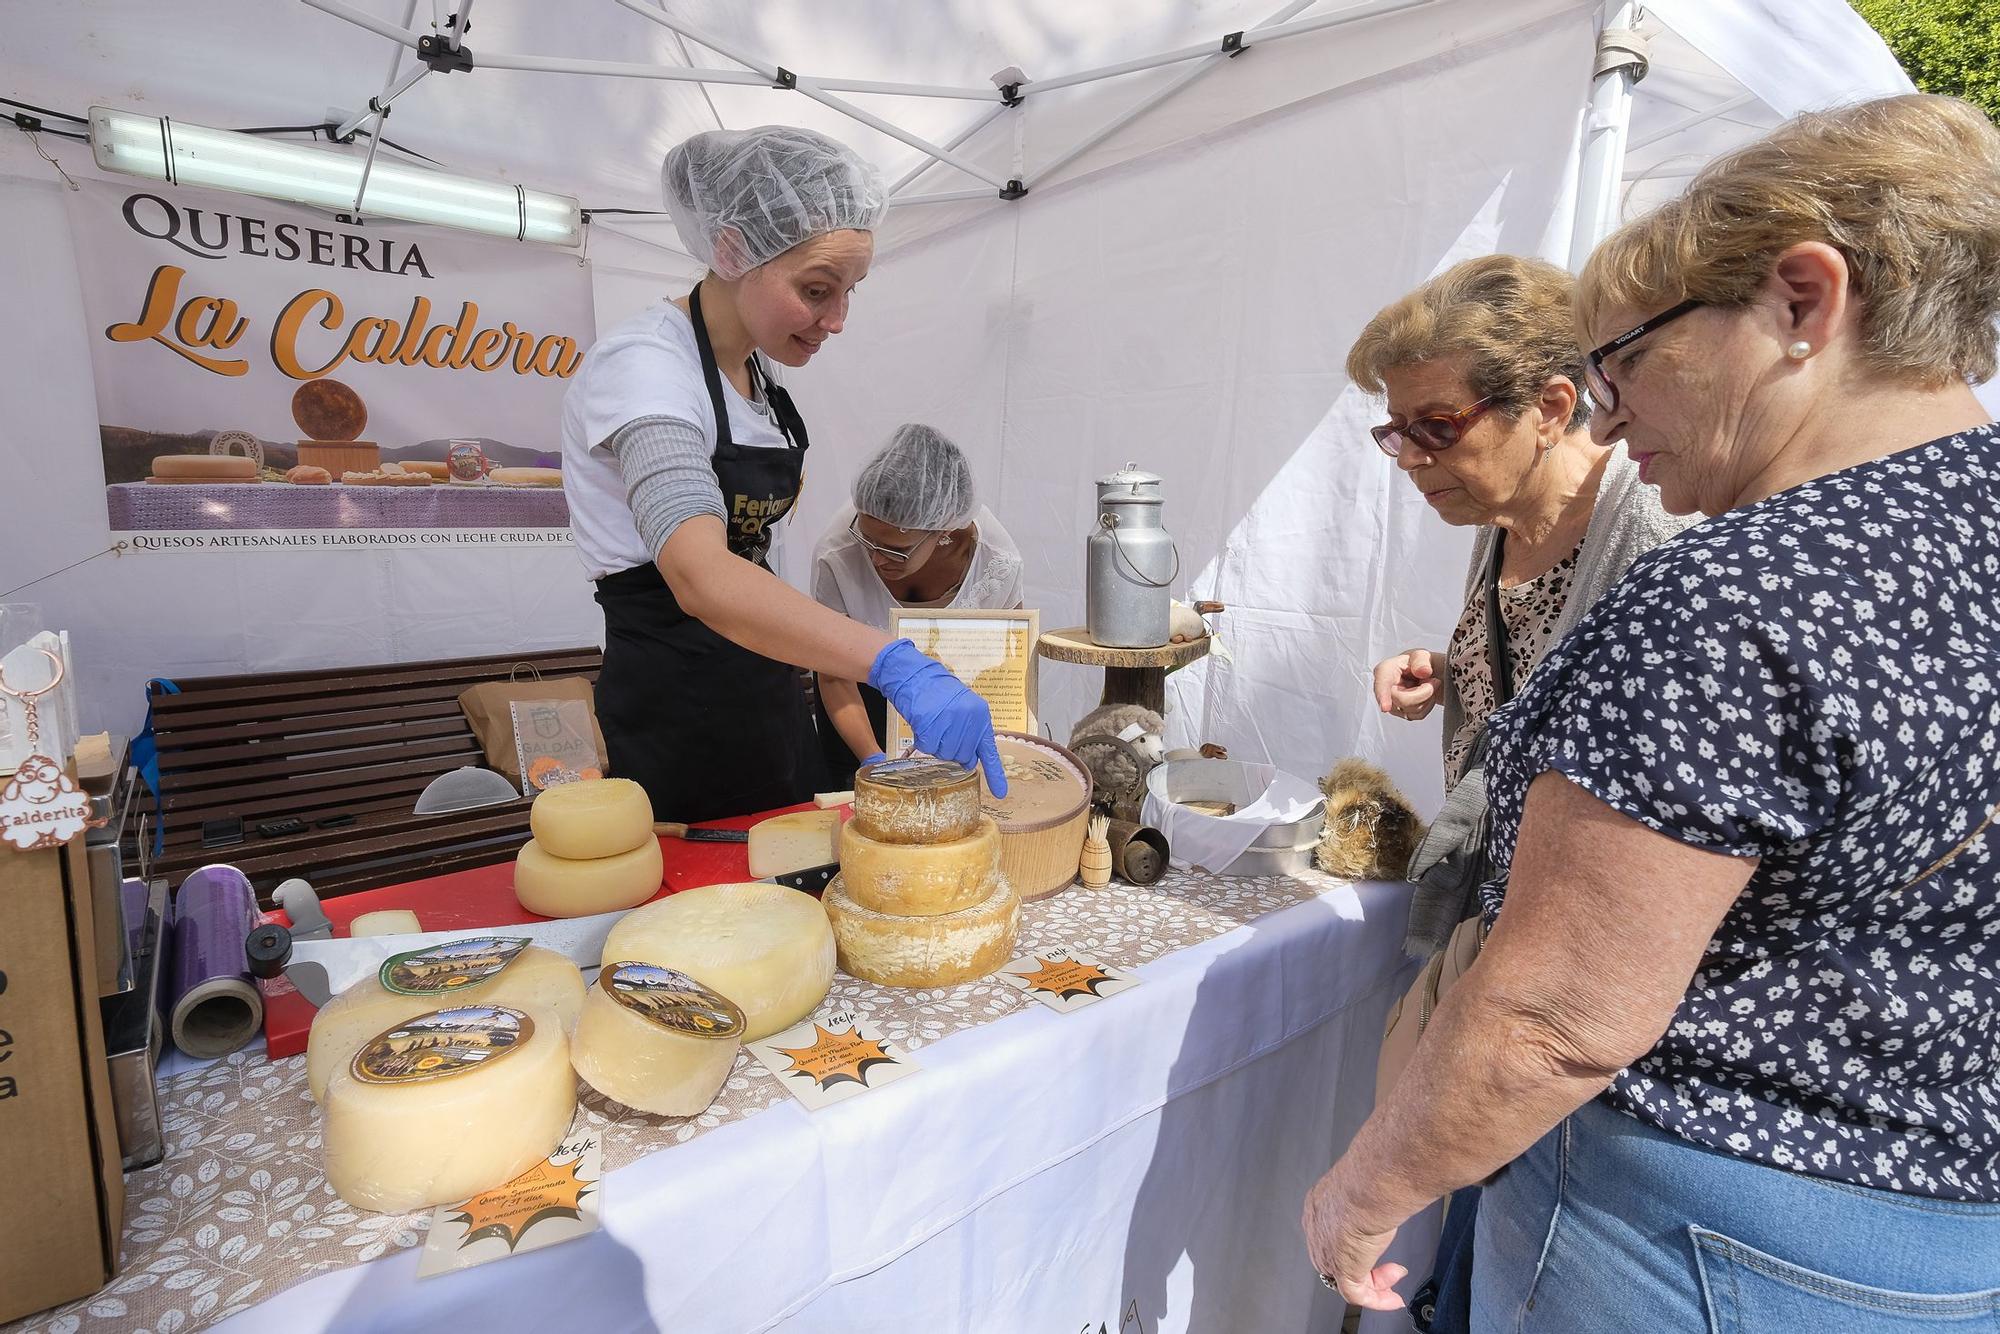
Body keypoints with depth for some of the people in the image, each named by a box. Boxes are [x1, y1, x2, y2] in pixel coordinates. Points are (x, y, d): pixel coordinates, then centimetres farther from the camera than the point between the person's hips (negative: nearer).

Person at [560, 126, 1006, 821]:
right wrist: (898, 665, -50)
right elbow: (700, 575, -39)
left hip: (769, 694, 8)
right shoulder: (641, 366, -20)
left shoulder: (757, 366, 6)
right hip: (674, 715, -8)